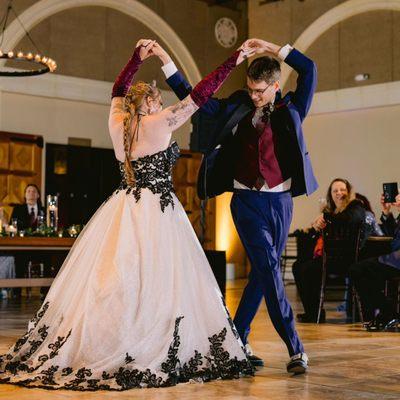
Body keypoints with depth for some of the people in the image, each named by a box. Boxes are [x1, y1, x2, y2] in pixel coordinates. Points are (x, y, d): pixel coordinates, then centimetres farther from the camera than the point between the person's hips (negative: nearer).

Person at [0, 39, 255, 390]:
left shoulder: (117, 123, 9)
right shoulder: (159, 123, -4)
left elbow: (119, 91, 29)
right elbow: (201, 94, -3)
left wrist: (137, 58, 34)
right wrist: (234, 61, 2)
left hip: (123, 210, 6)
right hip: (156, 210, -6)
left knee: (109, 282, 5)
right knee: (156, 280, -6)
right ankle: (145, 359, -9)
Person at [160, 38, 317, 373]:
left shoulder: (291, 110, 7)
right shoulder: (236, 108, 6)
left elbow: (309, 69, -2)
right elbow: (191, 97, 12)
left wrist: (274, 49, -2)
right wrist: (165, 61, 8)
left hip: (280, 201, 2)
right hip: (247, 199, -2)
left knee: (262, 272, 6)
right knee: (268, 268, -12)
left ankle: (238, 340, 19)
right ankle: (295, 348, -11)